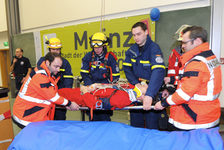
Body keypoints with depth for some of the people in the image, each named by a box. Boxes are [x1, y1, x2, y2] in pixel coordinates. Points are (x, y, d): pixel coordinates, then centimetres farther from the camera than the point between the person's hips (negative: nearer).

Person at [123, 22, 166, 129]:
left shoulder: (154, 48, -16)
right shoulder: (132, 49, 5)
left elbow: (158, 71, -30)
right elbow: (126, 67, 3)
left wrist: (149, 95, -41)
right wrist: (136, 83, -13)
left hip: (152, 92, -5)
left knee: (151, 126, 5)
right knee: (135, 125, 17)